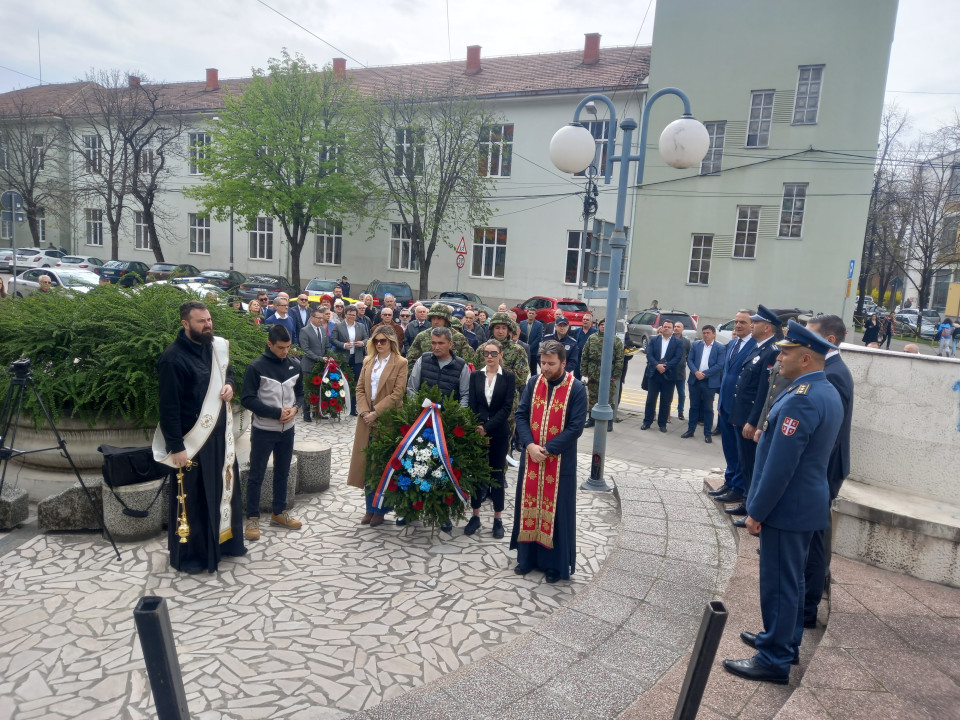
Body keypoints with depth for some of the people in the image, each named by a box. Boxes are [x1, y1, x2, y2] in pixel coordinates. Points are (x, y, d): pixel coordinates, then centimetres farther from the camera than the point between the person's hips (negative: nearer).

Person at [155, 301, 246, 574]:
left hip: (220, 434, 7)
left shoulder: (217, 346, 4)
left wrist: (230, 385, -2)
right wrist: (176, 447, -19)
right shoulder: (173, 358, -17)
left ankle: (225, 541, 36)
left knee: (225, 487, 18)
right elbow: (168, 406, -18)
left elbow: (227, 372, 22)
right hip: (192, 439, -7)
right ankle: (188, 555, 22)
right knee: (192, 498, 5)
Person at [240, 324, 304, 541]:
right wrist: (277, 412, -19)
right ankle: (253, 518, 17)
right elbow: (247, 399, -14)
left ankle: (279, 513, 30)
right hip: (263, 430, -5)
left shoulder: (294, 365, 2)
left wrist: (295, 408, -11)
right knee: (256, 476, 4)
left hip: (287, 430, 5)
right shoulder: (256, 367, -13)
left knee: (282, 473, 16)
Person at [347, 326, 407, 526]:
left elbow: (397, 393, -12)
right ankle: (370, 508, 20)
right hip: (368, 419, 5)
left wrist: (376, 412, -16)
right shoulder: (368, 361, 12)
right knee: (367, 463, 8)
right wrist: (365, 411, -7)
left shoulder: (400, 363, -5)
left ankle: (381, 509, 16)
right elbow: (360, 388, 8)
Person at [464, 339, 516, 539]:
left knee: (497, 474, 6)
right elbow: (472, 405, 0)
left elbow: (507, 407, -8)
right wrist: (478, 429, -10)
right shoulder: (475, 375, 4)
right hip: (477, 432, 2)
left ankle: (498, 519, 16)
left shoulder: (508, 377, -2)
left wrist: (487, 427, -14)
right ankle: (475, 516, 19)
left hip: (498, 433, -2)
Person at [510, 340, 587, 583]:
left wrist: (547, 449, -18)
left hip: (560, 460, -3)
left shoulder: (576, 389, -10)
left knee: (556, 510, 5)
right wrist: (529, 445, -14)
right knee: (529, 505, 12)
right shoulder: (533, 383, 1)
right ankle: (527, 557, 27)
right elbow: (521, 415, 0)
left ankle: (555, 563, 20)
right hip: (531, 457, 4)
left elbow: (575, 427, -13)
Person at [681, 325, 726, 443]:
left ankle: (707, 434, 12)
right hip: (695, 380, 3)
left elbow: (719, 365, -9)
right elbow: (689, 360, 3)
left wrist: (705, 374, -15)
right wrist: (696, 372, -13)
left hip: (710, 382, -3)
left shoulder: (720, 348, -2)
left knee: (708, 408, 4)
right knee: (694, 406, 11)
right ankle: (690, 430, 20)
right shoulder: (695, 345, 8)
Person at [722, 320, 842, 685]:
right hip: (808, 501, 10)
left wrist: (756, 511, -18)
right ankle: (785, 640, 36)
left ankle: (774, 660, 14)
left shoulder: (800, 399, -25)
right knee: (790, 578, 21)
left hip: (788, 505, -10)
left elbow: (780, 465, -25)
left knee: (778, 582, 2)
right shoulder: (829, 393, 8)